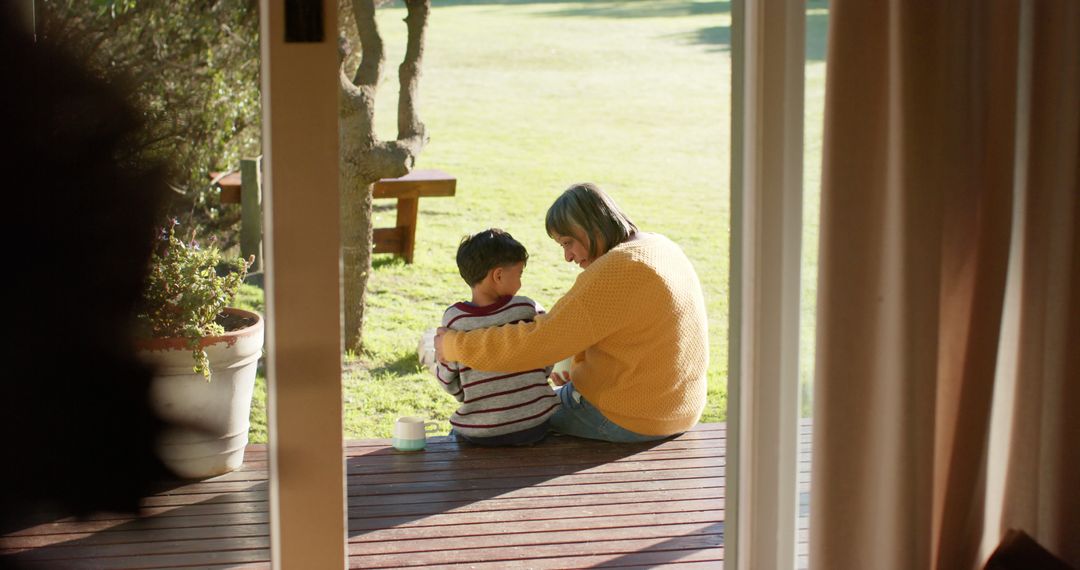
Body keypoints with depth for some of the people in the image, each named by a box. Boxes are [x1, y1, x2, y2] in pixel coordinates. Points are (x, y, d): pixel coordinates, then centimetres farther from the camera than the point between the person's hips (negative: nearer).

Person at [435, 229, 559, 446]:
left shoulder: (454, 318, -10)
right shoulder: (528, 309, -9)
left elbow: (448, 379, -2)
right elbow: (546, 364, 2)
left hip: (479, 434, 0)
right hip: (534, 427, 0)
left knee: (456, 434, 32)